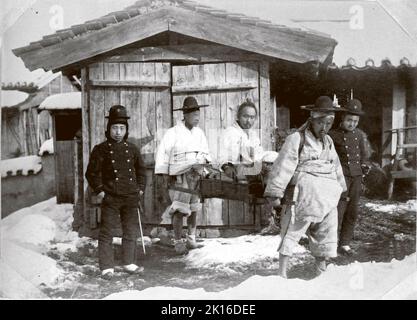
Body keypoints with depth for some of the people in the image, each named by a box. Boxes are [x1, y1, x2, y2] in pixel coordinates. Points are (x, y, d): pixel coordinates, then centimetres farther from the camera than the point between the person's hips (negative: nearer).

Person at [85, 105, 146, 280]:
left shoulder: (132, 149, 8)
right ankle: (107, 268, 7)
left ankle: (129, 263, 26)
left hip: (131, 198, 4)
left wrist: (140, 188, 12)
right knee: (106, 233, -1)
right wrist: (99, 191, -8)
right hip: (110, 198, -4)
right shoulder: (101, 149, -3)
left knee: (131, 231, 12)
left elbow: (140, 169, 20)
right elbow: (92, 172, -1)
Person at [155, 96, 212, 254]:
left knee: (194, 210, 9)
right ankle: (178, 242, 4)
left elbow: (205, 152, 19)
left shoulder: (199, 133, 12)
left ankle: (191, 240, 21)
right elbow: (162, 155, -3)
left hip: (197, 176, 5)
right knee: (179, 210, -8)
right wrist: (164, 178, -6)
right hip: (179, 178, -5)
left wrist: (203, 161, -5)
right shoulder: (173, 133, -5)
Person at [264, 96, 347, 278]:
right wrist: (275, 193, -16)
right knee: (290, 235, -4)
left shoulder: (328, 142, 17)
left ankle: (322, 270, 30)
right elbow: (283, 167, -11)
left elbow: (336, 167, 29)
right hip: (301, 197, -7)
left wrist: (340, 187, 36)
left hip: (327, 200, 7)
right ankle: (282, 273, 5)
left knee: (325, 237, 14)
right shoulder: (296, 139, -6)